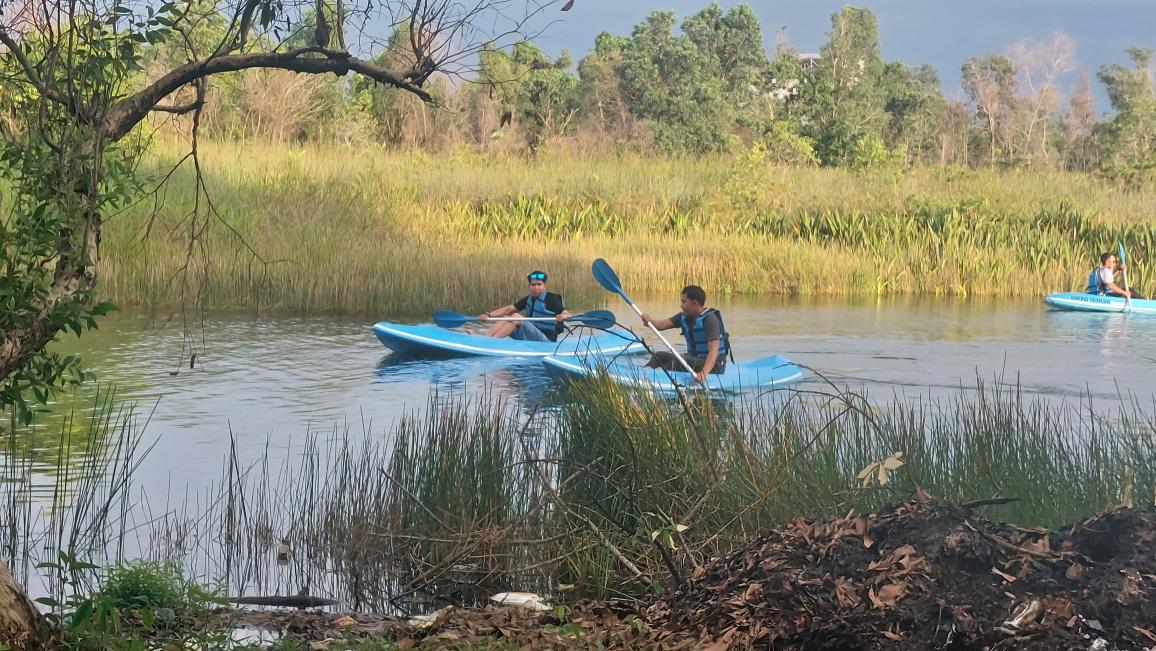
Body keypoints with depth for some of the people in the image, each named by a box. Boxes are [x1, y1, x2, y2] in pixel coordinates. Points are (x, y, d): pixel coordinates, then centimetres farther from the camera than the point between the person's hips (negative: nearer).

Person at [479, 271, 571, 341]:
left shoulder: (551, 299, -6)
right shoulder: (529, 299, 11)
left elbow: (567, 315, -13)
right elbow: (508, 309, 7)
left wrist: (563, 316, -38)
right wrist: (488, 315, -7)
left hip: (546, 341, -7)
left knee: (516, 317, -23)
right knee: (505, 318, -6)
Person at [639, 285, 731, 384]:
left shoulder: (710, 319, -21)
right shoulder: (684, 317, 5)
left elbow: (714, 349, -33)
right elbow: (662, 324, -5)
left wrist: (704, 372, -47)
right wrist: (649, 321, -30)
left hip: (713, 365, -9)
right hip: (694, 359, 9)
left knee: (678, 361, -30)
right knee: (659, 356, 6)